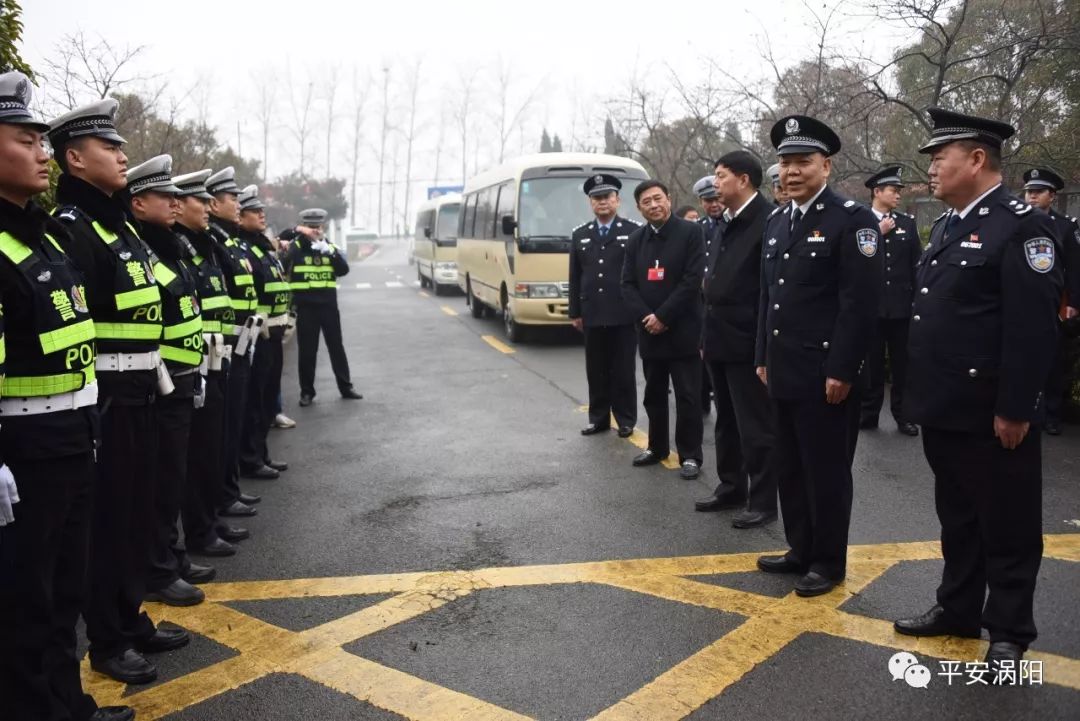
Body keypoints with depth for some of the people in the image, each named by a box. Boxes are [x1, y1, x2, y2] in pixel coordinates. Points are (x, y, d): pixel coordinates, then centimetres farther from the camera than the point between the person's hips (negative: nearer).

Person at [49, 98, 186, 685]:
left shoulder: (118, 221, 14)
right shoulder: (70, 226, -15)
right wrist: (85, 408, -22)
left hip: (138, 392, 9)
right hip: (104, 397, -9)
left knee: (137, 513, 17)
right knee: (108, 518, 3)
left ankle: (130, 620, 32)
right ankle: (107, 641, 19)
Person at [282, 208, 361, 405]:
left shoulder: (331, 247, 8)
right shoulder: (295, 247, 1)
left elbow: (344, 270, -4)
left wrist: (329, 251, -17)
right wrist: (296, 232, -23)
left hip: (329, 306, 2)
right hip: (306, 307, -2)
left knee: (336, 347, 10)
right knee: (307, 350, 4)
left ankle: (346, 387, 19)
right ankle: (307, 391, 13)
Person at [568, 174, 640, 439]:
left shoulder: (635, 232, -1)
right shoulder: (580, 234, 12)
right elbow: (575, 277, 12)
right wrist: (575, 312, 8)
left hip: (624, 315, -3)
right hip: (592, 315, 4)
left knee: (623, 371, 5)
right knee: (596, 371, 9)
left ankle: (626, 420, 15)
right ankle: (598, 418, 20)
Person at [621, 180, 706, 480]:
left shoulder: (691, 232, -6)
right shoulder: (635, 239, 10)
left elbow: (692, 280, -13)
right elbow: (628, 284, 6)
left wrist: (662, 316, -15)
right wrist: (645, 316, -10)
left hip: (682, 330, -5)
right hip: (649, 331, 5)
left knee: (687, 396, 1)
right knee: (654, 395, 13)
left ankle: (690, 455, 10)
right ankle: (657, 447, 27)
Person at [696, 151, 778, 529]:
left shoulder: (769, 221, -14)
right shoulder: (727, 223, 14)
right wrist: (707, 336, 15)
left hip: (747, 342, -9)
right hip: (721, 340, 9)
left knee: (756, 427, 1)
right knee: (727, 422, 18)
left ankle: (762, 501, 11)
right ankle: (731, 487, 30)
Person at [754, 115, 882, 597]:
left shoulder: (852, 219, -10)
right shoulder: (776, 222, 13)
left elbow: (861, 303, -15)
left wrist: (841, 371, -18)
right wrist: (763, 357, 14)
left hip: (825, 374, -7)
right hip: (784, 372, 8)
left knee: (826, 471, 4)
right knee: (789, 469, 15)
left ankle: (829, 562, 19)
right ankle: (801, 551, 30)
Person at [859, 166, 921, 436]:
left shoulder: (908, 223, 8)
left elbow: (917, 263, 8)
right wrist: (878, 233, -14)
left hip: (902, 304, 2)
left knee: (902, 363, 7)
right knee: (871, 363, 6)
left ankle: (903, 414, 17)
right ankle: (868, 413, 17)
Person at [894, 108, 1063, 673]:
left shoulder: (1022, 226, -14)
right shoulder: (946, 225, 13)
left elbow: (1033, 329, -19)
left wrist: (1015, 409, -20)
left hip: (991, 415, -8)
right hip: (944, 408, 8)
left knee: (1007, 527, 7)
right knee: (956, 517, 19)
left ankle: (1008, 632, 20)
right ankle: (958, 609, 33)